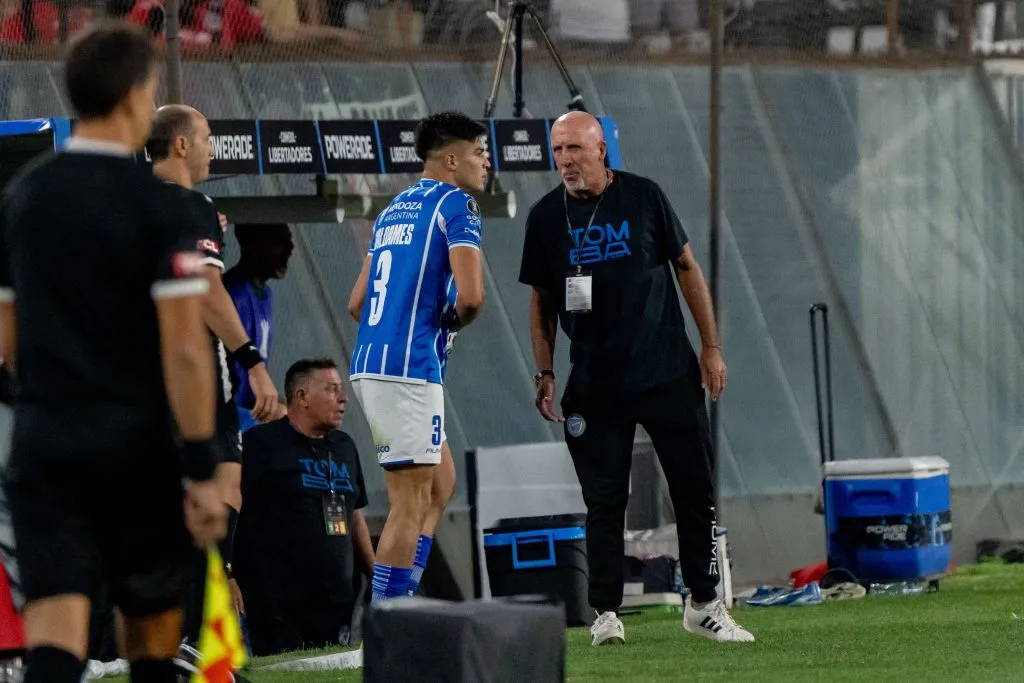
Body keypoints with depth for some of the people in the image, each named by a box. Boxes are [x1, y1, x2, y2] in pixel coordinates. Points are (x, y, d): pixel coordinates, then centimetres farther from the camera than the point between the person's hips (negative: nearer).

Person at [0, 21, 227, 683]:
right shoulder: (156, 205, -10)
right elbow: (185, 348, -16)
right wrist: (202, 470, -13)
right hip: (136, 440, -3)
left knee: (55, 628, -7)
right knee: (152, 626, 15)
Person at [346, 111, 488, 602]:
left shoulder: (394, 210, 20)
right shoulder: (456, 204, -6)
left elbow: (357, 303, 22)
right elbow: (470, 296, -18)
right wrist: (453, 321, 2)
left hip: (370, 363, 9)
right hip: (409, 369, -9)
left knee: (439, 484, 19)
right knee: (410, 502, -6)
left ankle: (401, 605, 12)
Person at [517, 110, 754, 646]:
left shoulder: (643, 197, -1)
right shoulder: (546, 216, 2)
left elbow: (686, 267, 5)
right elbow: (542, 299, 11)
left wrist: (711, 345, 2)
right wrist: (545, 372, 4)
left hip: (668, 371, 0)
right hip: (594, 382, 0)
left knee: (695, 489, 3)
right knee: (604, 500, -2)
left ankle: (703, 604, 14)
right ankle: (605, 615, 2)